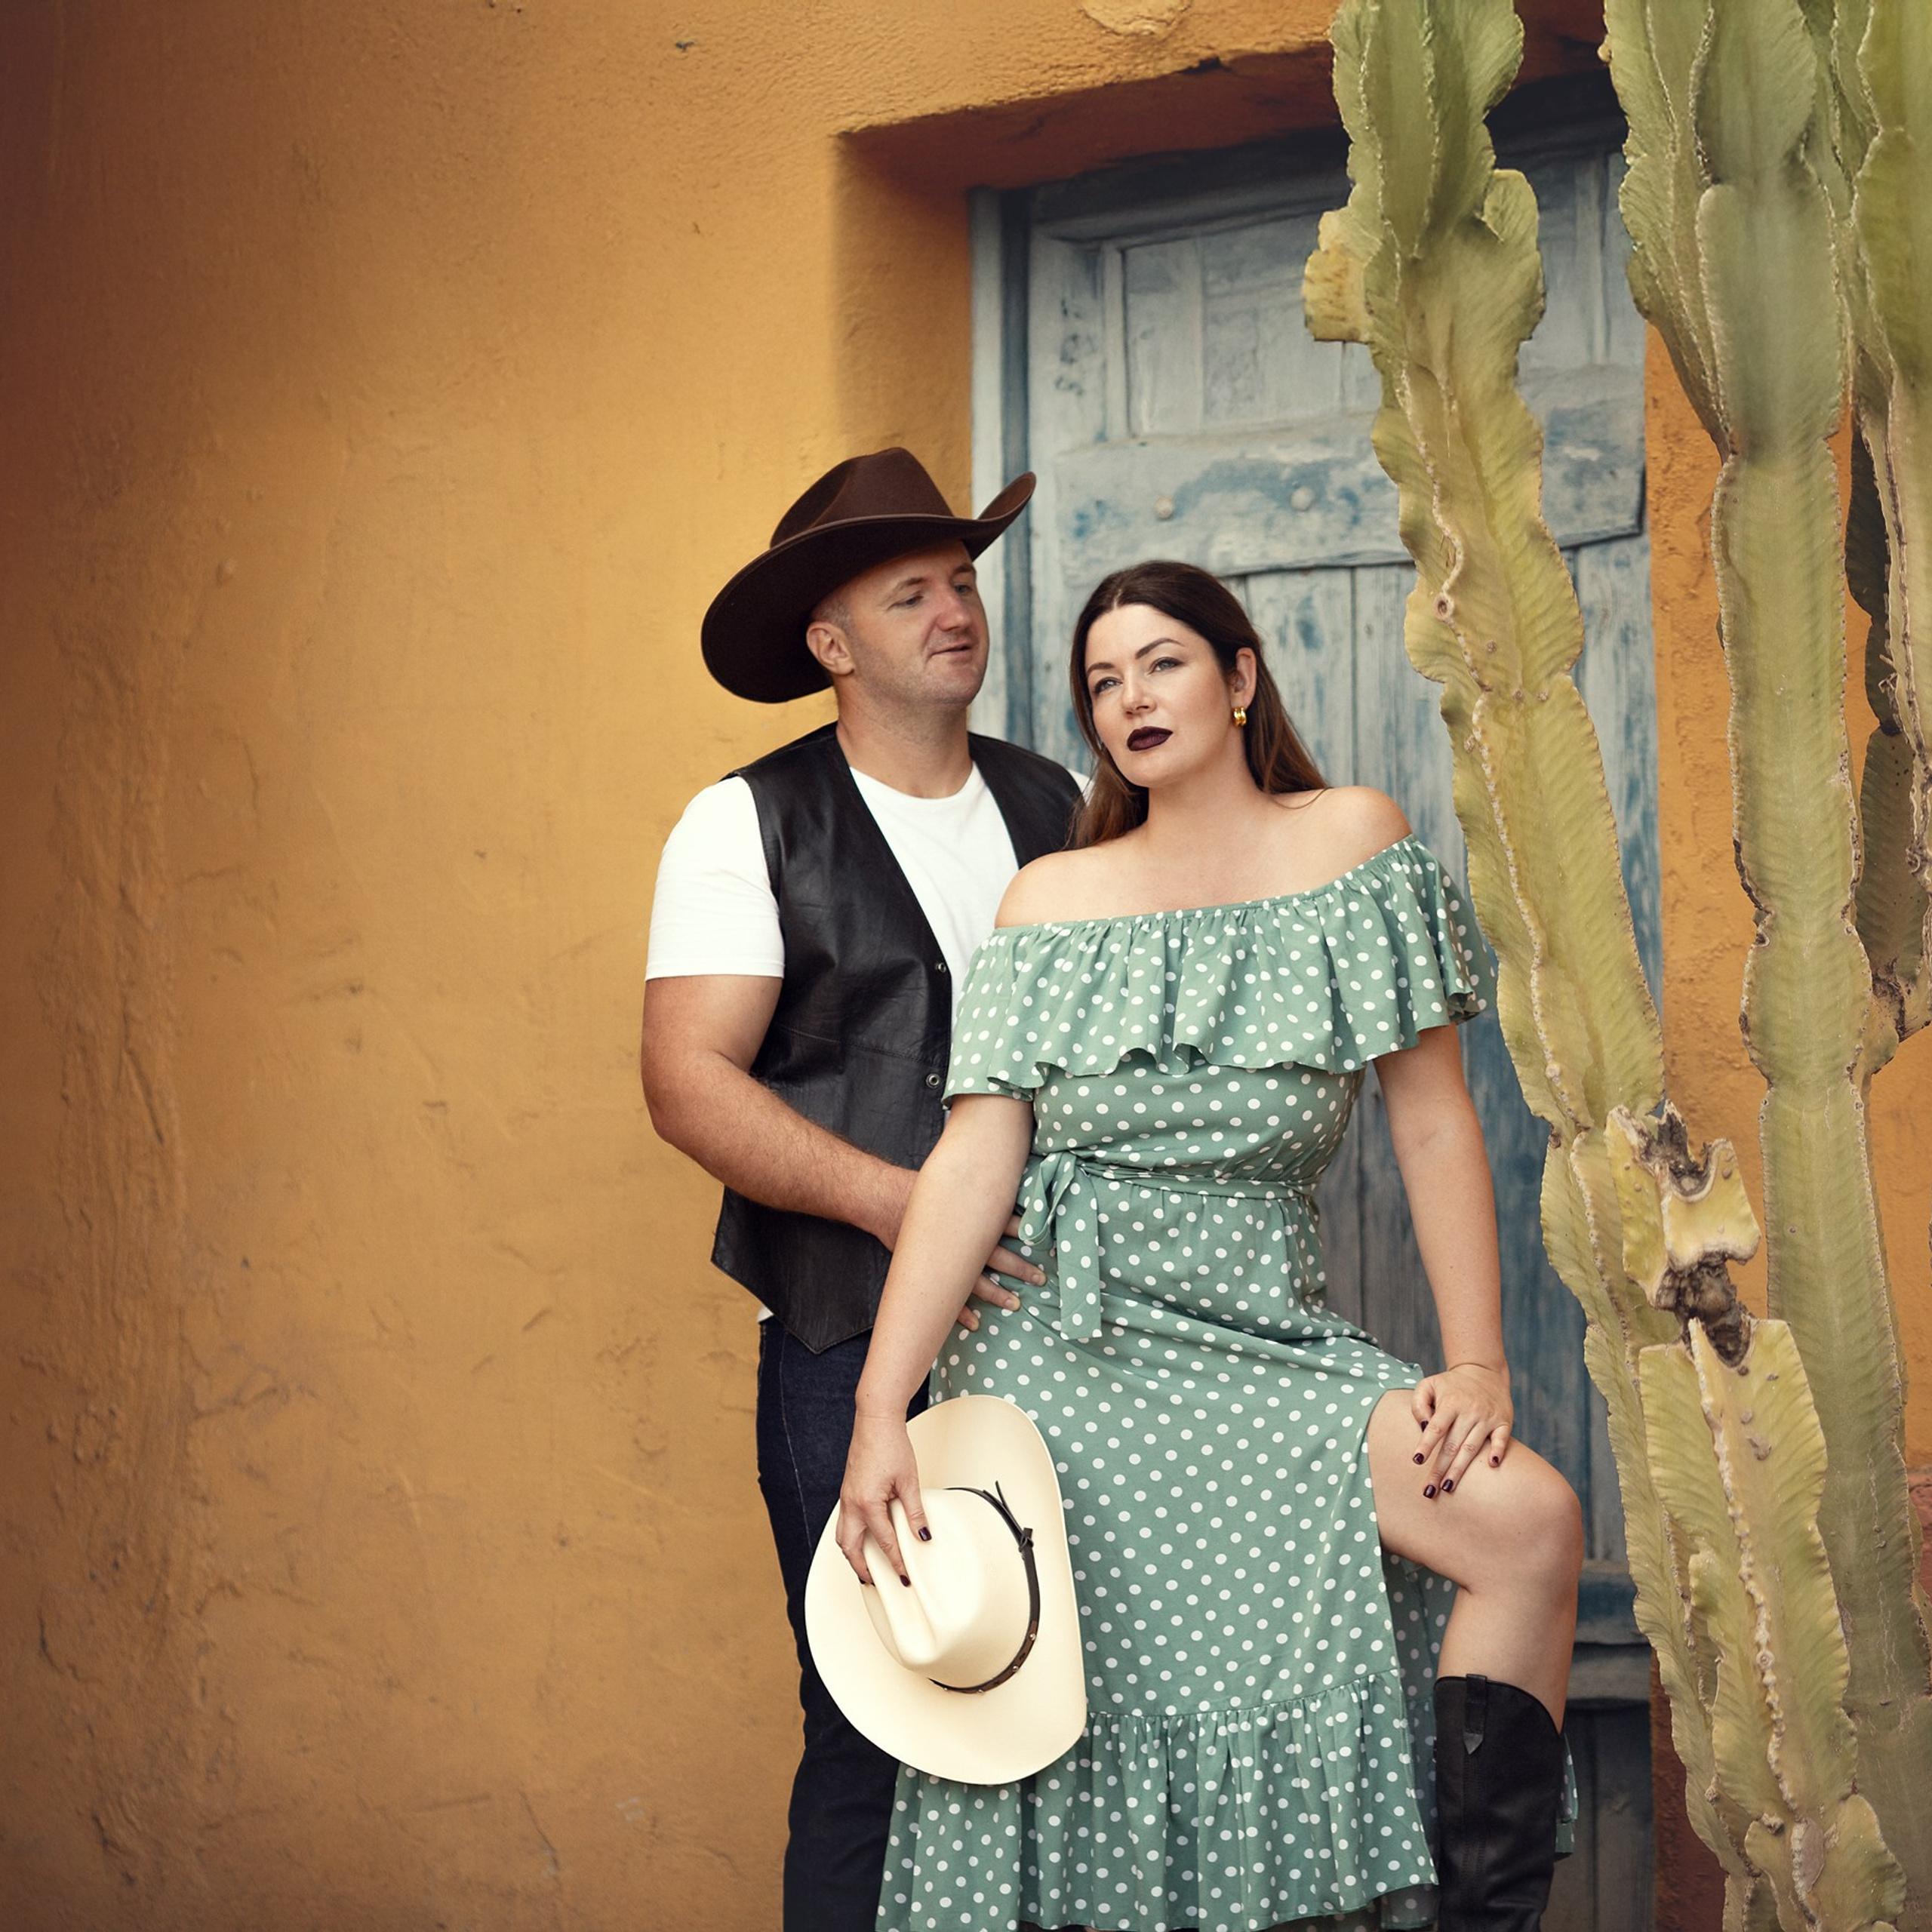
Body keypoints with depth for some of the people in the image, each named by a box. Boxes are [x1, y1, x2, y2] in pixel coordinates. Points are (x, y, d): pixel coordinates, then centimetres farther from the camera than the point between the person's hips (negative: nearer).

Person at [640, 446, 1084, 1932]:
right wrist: (891, 1198, -20)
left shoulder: (1060, 809, 14)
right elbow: (690, 1079, -8)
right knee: (880, 1738, -4)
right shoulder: (750, 827, 1)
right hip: (859, 1348, -3)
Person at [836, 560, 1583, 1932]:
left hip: (1269, 1354, 0)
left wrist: (1478, 1362, -7)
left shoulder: (1352, 841, 5)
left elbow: (1434, 1122, 2)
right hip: (1074, 1357, 0)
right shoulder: (1053, 899, 8)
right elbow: (972, 1163, 0)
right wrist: (881, 1413, -11)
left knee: (1532, 1522, -23)